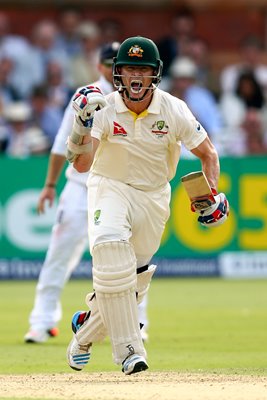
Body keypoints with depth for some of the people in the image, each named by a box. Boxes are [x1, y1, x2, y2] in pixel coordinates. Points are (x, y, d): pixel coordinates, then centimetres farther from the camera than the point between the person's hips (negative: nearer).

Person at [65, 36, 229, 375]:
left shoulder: (174, 110, -12)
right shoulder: (105, 109, -16)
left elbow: (207, 153, 0)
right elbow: (81, 165, -26)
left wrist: (212, 194, -15)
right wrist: (83, 125, -42)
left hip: (154, 196, 3)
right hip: (110, 188, -3)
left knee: (134, 282, 3)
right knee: (109, 243, -34)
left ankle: (85, 329, 36)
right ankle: (129, 348, -32)